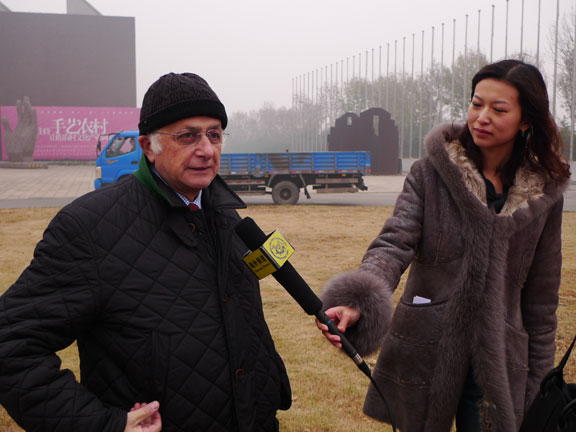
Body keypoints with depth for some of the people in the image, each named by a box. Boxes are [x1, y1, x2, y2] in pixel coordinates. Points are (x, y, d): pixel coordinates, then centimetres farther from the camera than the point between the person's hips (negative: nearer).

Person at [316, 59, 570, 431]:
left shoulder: (544, 195, 0)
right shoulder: (431, 173, -5)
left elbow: (541, 299, 7)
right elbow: (394, 243, -19)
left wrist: (538, 385, 9)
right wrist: (357, 303, -39)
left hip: (499, 365, 1)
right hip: (424, 354, -1)